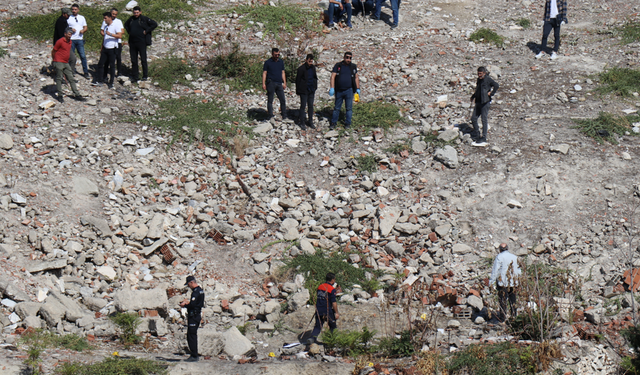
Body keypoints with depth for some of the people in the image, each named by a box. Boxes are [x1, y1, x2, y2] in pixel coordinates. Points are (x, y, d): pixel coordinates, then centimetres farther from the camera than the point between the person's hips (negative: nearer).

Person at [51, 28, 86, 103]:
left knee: (71, 79, 6)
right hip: (59, 63, -7)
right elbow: (53, 51, -5)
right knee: (59, 79, -1)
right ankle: (59, 96, 4)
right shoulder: (60, 41, -12)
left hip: (66, 63, 7)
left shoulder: (70, 42, 11)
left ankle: (77, 95, 9)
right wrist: (54, 61, 5)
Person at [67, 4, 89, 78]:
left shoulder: (82, 18, 12)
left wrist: (83, 30, -8)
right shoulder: (68, 18, 4)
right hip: (71, 39, -1)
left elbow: (85, 27, 14)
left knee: (83, 56, -1)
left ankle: (86, 72, 5)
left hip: (80, 39, 1)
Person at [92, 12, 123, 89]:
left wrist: (111, 34, -28)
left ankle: (111, 82, 6)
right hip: (105, 48, 7)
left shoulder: (116, 25, -7)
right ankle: (99, 80, 9)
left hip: (112, 48, -7)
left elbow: (119, 36, -17)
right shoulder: (106, 26, 15)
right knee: (100, 64, 3)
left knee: (112, 66, -1)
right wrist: (102, 48, 19)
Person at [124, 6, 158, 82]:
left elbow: (155, 24, -10)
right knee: (133, 60, 8)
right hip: (132, 42, 5)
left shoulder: (144, 19, -6)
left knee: (143, 59, -3)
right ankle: (134, 76, 15)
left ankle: (145, 76, 5)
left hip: (141, 42, -5)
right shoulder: (131, 19, 10)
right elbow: (126, 25, 31)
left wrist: (146, 31, -11)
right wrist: (129, 32, 14)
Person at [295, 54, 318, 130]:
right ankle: (302, 123, 8)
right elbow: (297, 80, -7)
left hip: (311, 90, 5)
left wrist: (314, 88, 11)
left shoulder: (313, 67, 6)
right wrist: (298, 90, -7)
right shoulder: (301, 69, -12)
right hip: (304, 91, -5)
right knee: (303, 106, 0)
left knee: (311, 106, 10)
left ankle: (310, 122, 19)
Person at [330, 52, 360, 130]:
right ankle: (333, 123, 16)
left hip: (349, 90, 1)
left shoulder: (353, 67, 6)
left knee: (349, 108, 3)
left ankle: (347, 123, 13)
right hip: (339, 90, 0)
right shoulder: (338, 66, 0)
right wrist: (332, 88, -14)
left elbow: (356, 78, 13)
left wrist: (358, 89, 7)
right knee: (337, 108, 7)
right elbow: (333, 77, -4)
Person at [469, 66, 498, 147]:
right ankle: (476, 136, 20)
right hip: (478, 102, 8)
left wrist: (491, 93, -19)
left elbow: (496, 85, -23)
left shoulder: (487, 79, -11)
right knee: (473, 119, 8)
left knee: (484, 120, -6)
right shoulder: (479, 80, 13)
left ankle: (483, 139, -4)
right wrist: (473, 96, 18)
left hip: (485, 102, -8)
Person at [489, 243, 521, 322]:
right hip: (513, 282, 5)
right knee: (512, 300, 13)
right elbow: (518, 271, 13)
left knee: (502, 300, 0)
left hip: (502, 282, -4)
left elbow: (495, 270, -10)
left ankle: (503, 316, 0)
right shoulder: (514, 257, 9)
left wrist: (492, 281, -6)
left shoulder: (499, 257, -7)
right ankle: (513, 315, 16)